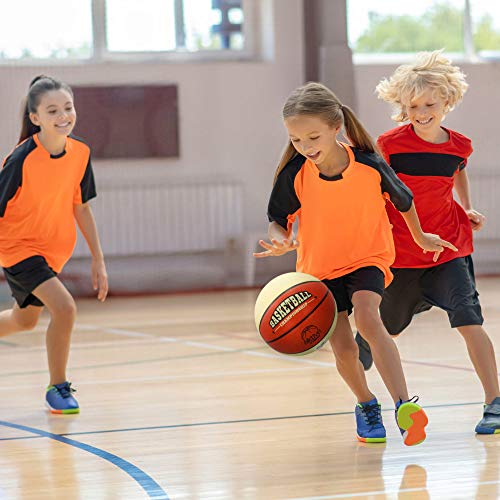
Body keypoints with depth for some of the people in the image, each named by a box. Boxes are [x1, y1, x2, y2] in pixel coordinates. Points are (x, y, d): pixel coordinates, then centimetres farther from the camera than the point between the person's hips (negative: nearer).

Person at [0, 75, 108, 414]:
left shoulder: (80, 153, -9)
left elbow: (81, 207, 4)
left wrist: (98, 259, 6)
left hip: (53, 249, 7)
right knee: (64, 307, -24)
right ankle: (58, 388, -5)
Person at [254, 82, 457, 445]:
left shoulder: (370, 167, -20)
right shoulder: (294, 174, -19)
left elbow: (404, 201, 0)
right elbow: (278, 221, -6)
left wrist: (420, 237, 17)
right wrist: (281, 241, -30)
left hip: (367, 258, -2)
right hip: (320, 268, 2)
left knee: (366, 316, -30)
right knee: (344, 350, -2)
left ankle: (404, 406, -35)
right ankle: (367, 405, 29)